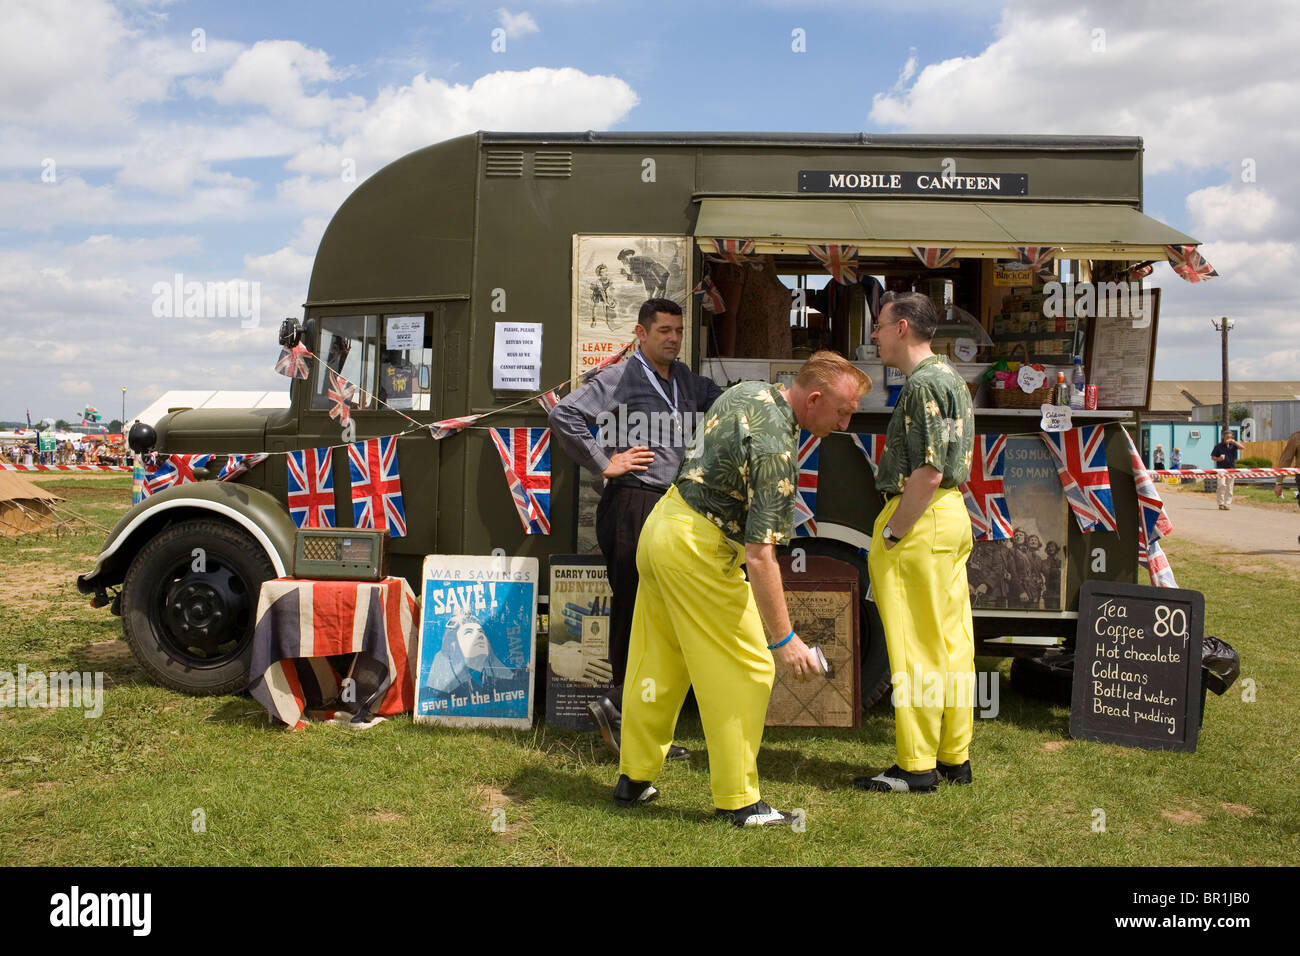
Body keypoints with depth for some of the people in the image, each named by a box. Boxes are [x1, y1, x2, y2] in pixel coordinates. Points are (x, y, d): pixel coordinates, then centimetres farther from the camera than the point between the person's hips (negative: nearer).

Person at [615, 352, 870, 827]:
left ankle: (634, 778, 28)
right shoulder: (775, 449, -23)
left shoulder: (750, 390, 6)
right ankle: (737, 800, 10)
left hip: (661, 521, 10)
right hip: (699, 548, -10)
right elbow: (759, 556, -26)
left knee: (657, 661, 17)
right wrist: (783, 639, -21)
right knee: (746, 670, 1)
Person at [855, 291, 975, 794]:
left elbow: (928, 474, -22)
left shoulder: (923, 383, -16)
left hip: (920, 523, -10)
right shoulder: (949, 376, 17)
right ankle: (954, 757, 22)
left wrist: (889, 534, -16)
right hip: (952, 513, 10)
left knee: (916, 650, -3)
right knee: (951, 642, 13)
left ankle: (916, 766, 5)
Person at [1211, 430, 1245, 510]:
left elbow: (1242, 447, -7)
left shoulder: (1233, 445, 10)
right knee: (1222, 484, -15)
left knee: (1229, 487, 3)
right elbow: (1213, 457, 8)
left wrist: (1233, 441, -10)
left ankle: (1227, 504, 9)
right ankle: (1221, 503, -7)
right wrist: (1218, 459, -12)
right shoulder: (1219, 446, 6)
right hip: (1221, 469, -2)